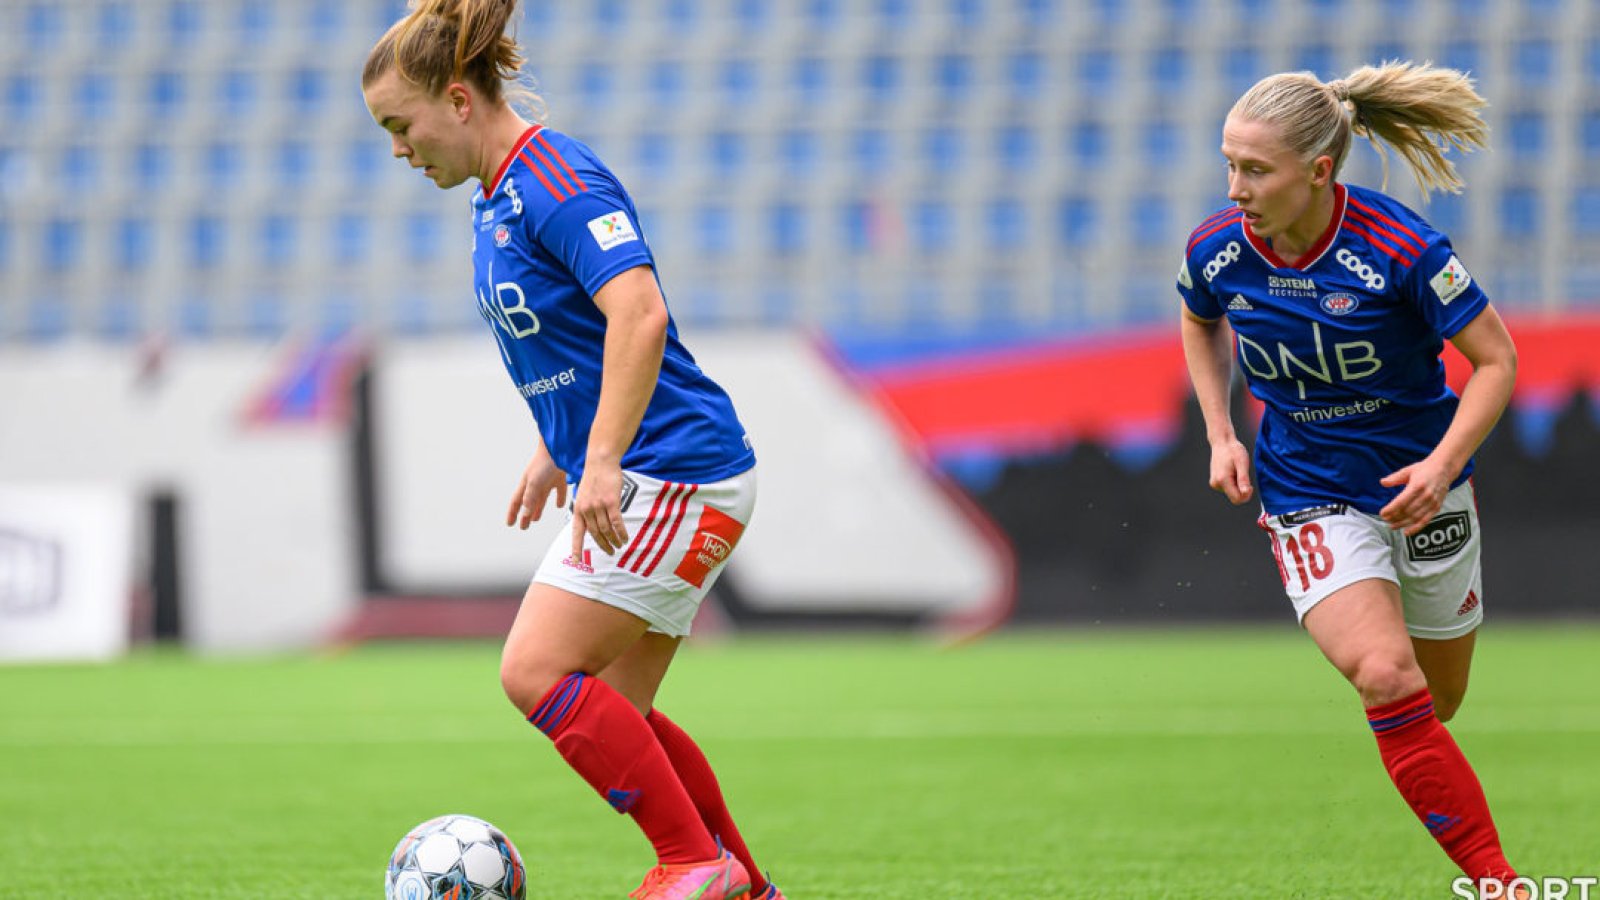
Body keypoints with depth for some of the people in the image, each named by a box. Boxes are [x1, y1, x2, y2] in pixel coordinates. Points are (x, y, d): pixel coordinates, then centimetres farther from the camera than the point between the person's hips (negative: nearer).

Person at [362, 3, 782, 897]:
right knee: (611, 715, 11)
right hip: (641, 483, 10)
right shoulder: (500, 197, 14)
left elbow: (639, 316, -29)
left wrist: (603, 463, -33)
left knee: (536, 672, -14)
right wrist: (556, 449, 29)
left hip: (676, 475, -10)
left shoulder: (556, 181, -17)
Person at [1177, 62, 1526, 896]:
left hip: (1419, 489, 0)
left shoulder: (1400, 249, -22)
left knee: (1437, 703, 12)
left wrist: (1444, 463, -24)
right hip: (1310, 501, 0)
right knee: (1388, 680, -21)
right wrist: (1221, 436, 4)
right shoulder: (1216, 250, -12)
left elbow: (1496, 359, -10)